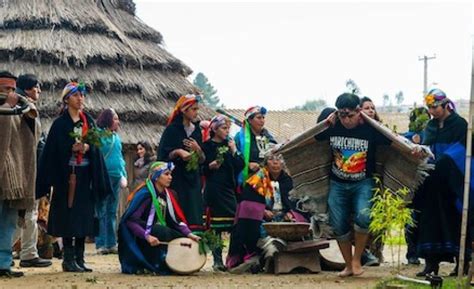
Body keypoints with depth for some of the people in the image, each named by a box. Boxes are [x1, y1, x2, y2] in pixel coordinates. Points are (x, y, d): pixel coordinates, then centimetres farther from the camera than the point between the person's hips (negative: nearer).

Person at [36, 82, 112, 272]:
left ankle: (79, 258, 9)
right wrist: (72, 148, -20)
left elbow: (96, 145, 8)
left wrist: (87, 147, -12)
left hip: (85, 173, 4)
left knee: (84, 215, 3)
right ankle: (69, 259, -2)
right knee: (68, 215, -6)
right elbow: (55, 149, -6)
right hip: (66, 173, -4)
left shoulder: (89, 121, 12)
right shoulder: (60, 123, -1)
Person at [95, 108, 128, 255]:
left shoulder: (116, 137, 16)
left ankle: (111, 243, 15)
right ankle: (101, 244, -3)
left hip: (115, 177, 7)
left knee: (112, 212, 10)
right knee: (102, 212, -5)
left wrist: (123, 175, 12)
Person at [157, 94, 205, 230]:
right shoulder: (172, 129, -2)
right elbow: (162, 155, -6)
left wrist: (197, 149, -5)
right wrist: (177, 152, -21)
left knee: (194, 218, -2)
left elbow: (202, 160, 14)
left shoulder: (196, 130, 14)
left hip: (192, 179, 5)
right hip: (176, 180, -5)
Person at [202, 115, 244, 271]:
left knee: (235, 223, -6)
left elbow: (240, 166, 8)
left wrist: (234, 151, -3)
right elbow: (201, 169, 1)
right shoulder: (207, 146, 2)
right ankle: (217, 261, 1)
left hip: (229, 188, 4)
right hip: (214, 189, -4)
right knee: (215, 226, -3)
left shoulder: (229, 145, 15)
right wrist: (210, 166, -17)